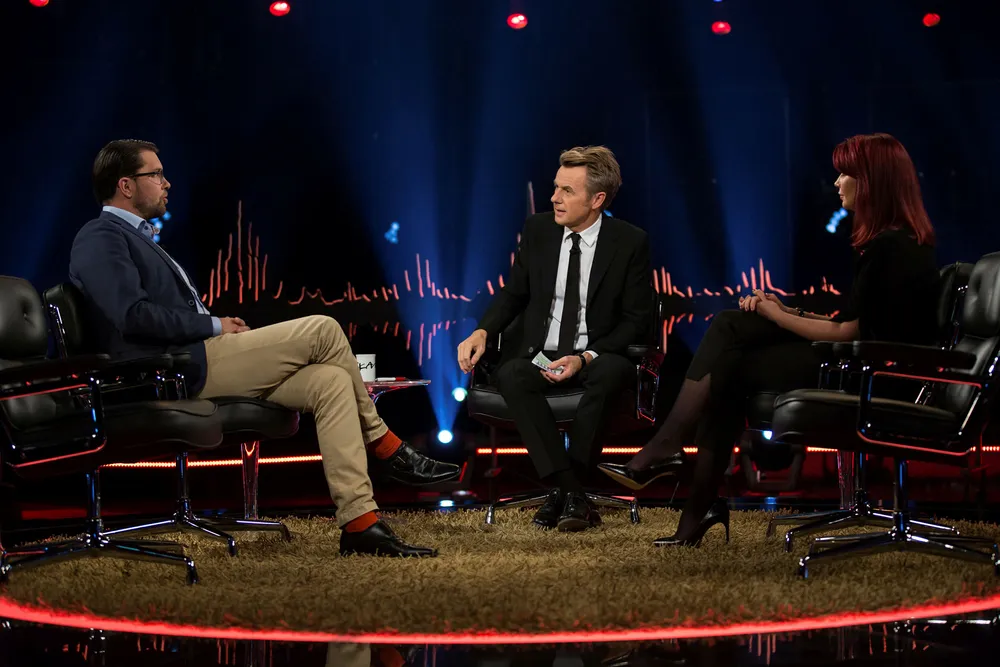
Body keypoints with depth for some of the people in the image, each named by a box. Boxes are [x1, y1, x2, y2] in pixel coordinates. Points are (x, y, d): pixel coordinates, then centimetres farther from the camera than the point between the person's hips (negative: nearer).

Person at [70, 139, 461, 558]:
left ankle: (359, 524, -13)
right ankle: (384, 447, 2)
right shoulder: (101, 239, -5)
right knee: (322, 331, -14)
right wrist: (214, 326, -11)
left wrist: (220, 327, 8)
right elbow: (133, 315, -19)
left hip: (195, 368, 10)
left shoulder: (135, 239, 28)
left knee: (331, 382, -7)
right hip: (180, 370, -10)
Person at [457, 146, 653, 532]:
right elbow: (514, 294, 14)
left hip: (599, 357, -2)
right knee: (510, 375, -32)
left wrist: (585, 358, -19)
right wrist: (482, 332, -6)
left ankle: (562, 491, -30)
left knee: (609, 373, -39)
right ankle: (572, 495, -35)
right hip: (542, 355, 3)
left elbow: (636, 321, -4)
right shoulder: (538, 230, 4)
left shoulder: (630, 243, -5)